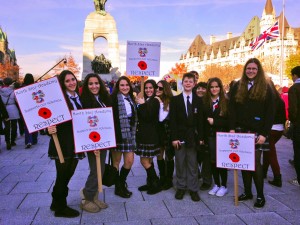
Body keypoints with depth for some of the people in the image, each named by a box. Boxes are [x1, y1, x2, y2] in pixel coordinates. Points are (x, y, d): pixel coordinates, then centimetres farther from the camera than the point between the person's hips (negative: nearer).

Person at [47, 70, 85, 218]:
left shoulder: (80, 98, 10)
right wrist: (49, 128, -32)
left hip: (76, 143, 7)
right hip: (62, 143, -7)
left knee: (68, 174, 16)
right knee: (63, 175, 3)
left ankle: (57, 203, 34)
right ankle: (60, 207, 22)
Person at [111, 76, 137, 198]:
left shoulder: (131, 99, 13)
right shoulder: (114, 98, -9)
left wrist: (134, 132, 11)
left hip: (130, 134, 6)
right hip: (118, 134, -6)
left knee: (129, 161, 5)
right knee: (116, 161, 7)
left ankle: (121, 184, 26)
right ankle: (118, 187, 22)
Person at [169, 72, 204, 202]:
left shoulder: (198, 100, 7)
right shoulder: (175, 100, 3)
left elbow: (200, 120, 6)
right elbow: (172, 120, -2)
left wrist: (200, 137, 0)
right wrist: (174, 137, -9)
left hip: (193, 136, 1)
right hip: (179, 136, -1)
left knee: (193, 164, 6)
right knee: (180, 163, 6)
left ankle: (193, 189, 15)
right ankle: (181, 187, 18)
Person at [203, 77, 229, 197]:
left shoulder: (226, 102, -3)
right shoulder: (205, 102, 4)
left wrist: (215, 121, -14)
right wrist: (203, 136, -8)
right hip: (210, 136, 3)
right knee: (212, 160, 7)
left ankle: (224, 186, 17)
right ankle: (216, 184, 23)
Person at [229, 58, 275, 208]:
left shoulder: (265, 88, 1)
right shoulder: (237, 87, 9)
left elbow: (270, 113, -3)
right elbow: (232, 110, 7)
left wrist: (264, 134, -9)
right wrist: (232, 128, -2)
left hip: (257, 132, -3)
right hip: (241, 131, 3)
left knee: (255, 162, -3)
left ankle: (260, 195, 11)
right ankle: (247, 192, 19)